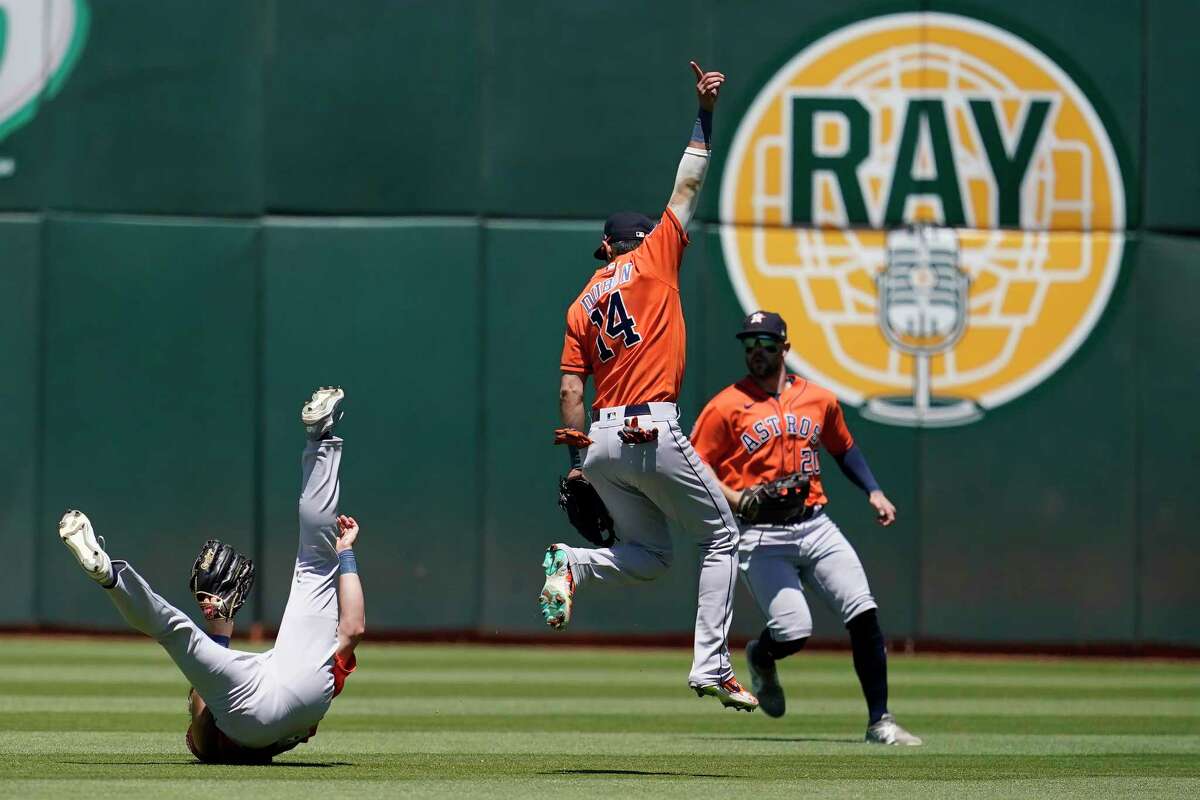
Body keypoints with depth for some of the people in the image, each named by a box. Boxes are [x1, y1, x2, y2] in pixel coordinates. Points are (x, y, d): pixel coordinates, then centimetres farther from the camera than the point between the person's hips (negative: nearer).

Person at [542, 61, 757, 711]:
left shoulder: (581, 307, 16)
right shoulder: (653, 257, 4)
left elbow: (570, 389, 10)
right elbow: (687, 187, 5)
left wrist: (577, 460, 11)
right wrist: (704, 114, 10)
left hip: (601, 441, 6)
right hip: (653, 432, -5)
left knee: (648, 555, 19)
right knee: (721, 536, 8)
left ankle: (572, 563, -11)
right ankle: (711, 666, -4)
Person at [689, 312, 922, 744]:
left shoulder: (820, 399, 13)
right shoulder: (726, 407, 1)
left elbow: (845, 449, 28)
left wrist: (873, 491, 13)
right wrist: (738, 500, -16)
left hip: (816, 527, 4)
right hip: (761, 537, -4)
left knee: (864, 615, -11)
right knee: (794, 631, -16)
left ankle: (879, 720, -4)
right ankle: (761, 656, 22)